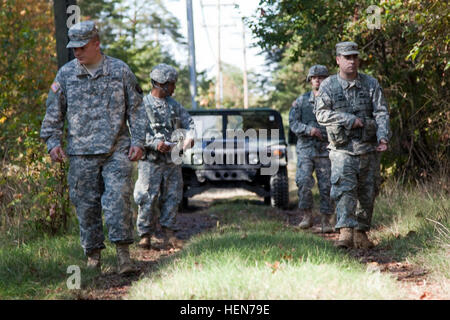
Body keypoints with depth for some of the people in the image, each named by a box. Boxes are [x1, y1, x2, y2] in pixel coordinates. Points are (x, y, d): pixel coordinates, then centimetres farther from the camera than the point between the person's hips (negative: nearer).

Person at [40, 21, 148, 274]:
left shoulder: (121, 71, 4)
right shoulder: (66, 74, 7)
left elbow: (136, 109, 7)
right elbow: (54, 112, 12)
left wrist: (138, 142, -1)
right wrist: (53, 141, 0)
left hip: (117, 150, -2)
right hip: (81, 152, 2)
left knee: (118, 198, -14)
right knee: (86, 205, 4)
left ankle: (124, 253, -11)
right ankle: (94, 254, 16)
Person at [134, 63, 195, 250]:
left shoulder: (174, 105, 14)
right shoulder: (143, 105, -4)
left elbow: (188, 122, 14)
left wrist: (188, 136, -9)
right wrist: (155, 143, -24)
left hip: (172, 160, 6)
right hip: (151, 160, -6)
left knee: (172, 197, 6)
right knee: (149, 199, -5)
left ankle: (169, 233, 14)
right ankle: (146, 235, 2)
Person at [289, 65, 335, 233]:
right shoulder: (301, 101, 8)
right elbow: (293, 123, 3)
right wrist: (309, 129, -14)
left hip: (325, 150, 0)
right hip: (305, 148, 0)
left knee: (326, 186, -2)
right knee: (303, 182, -13)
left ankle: (326, 221, 6)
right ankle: (307, 216, 0)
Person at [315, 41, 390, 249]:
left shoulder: (371, 84, 7)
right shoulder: (328, 86, 2)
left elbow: (381, 112, 1)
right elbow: (321, 113, -8)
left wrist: (383, 137, -15)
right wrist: (350, 120, -15)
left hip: (369, 148, 3)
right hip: (342, 148, -3)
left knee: (367, 193, 6)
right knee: (344, 189, -17)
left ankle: (361, 233, 18)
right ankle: (345, 232, -25)